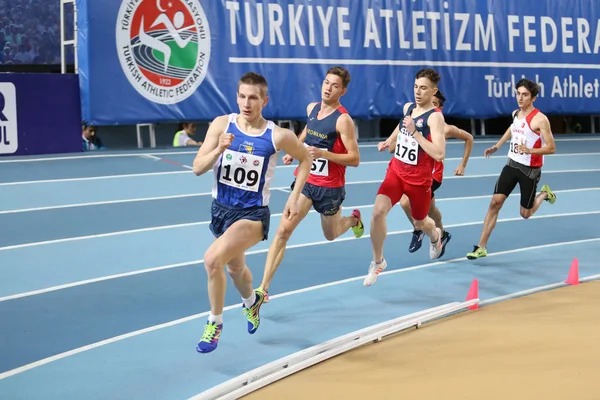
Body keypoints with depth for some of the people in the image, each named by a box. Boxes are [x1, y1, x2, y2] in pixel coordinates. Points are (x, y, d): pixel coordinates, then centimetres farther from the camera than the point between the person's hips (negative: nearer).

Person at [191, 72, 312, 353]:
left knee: (213, 259, -26)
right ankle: (252, 301, 60)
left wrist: (294, 197, -2)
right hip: (220, 209, 4)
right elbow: (198, 168, -12)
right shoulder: (222, 124, -9)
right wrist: (219, 149, -30)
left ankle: (215, 322, -3)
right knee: (235, 268, 25)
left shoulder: (278, 136, -14)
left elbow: (305, 159, 5)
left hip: (253, 214, -4)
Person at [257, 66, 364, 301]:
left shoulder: (343, 120, -18)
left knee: (331, 235, 18)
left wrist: (323, 153, -30)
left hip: (329, 186, -4)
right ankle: (263, 287, -11)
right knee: (283, 230, -11)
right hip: (305, 179, 4)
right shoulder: (311, 108, 1)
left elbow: (355, 159, -20)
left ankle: (353, 219, 54)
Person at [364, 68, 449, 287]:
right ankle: (378, 261, -1)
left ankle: (435, 236, 58)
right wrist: (389, 141, 14)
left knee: (420, 222, 18)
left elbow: (439, 154, -31)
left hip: (419, 178, -4)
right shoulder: (407, 107, 2)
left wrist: (415, 132, -32)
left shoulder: (435, 117, -18)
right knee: (378, 211, -19)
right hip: (396, 171, 4)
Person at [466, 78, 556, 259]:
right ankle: (481, 247, -7)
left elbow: (551, 148, -17)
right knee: (495, 202, -9)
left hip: (530, 170, -5)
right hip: (512, 164, 5)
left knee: (525, 214, 7)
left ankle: (545, 193, 39)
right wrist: (496, 146, 24)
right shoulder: (516, 114, 3)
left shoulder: (540, 119, -18)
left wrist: (529, 150, -30)